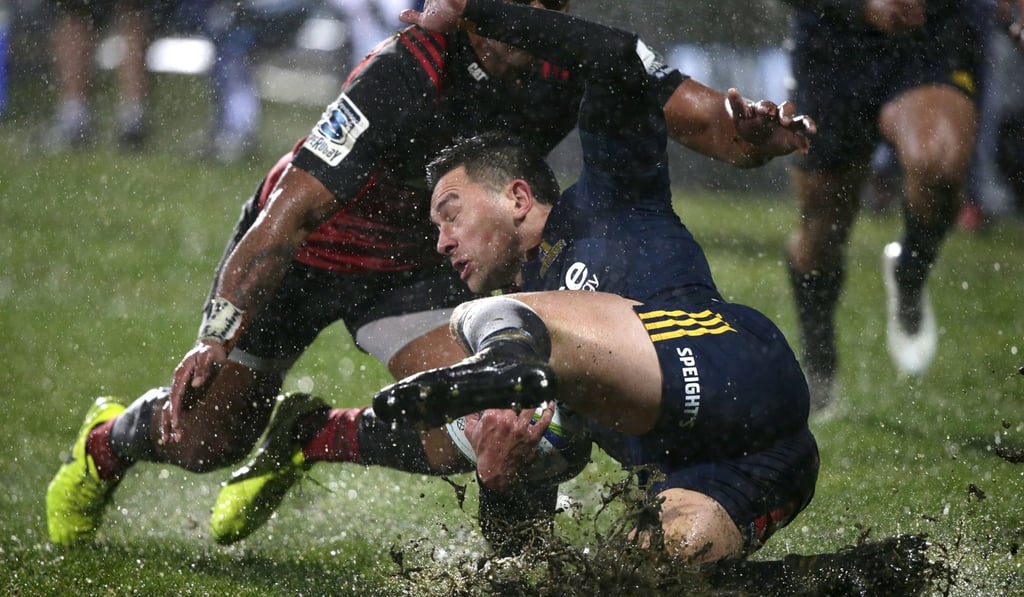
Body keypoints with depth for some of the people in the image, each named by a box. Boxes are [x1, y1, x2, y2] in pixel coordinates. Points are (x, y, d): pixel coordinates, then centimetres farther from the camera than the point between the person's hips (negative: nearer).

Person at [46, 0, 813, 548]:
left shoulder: (581, 67, -21)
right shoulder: (406, 76, -36)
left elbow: (701, 114, -22)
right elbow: (291, 210, -32)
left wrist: (753, 134, -46)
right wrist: (220, 338, -32)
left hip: (415, 268, 4)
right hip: (301, 250, -4)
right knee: (207, 437, 5)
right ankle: (106, 441, 44)